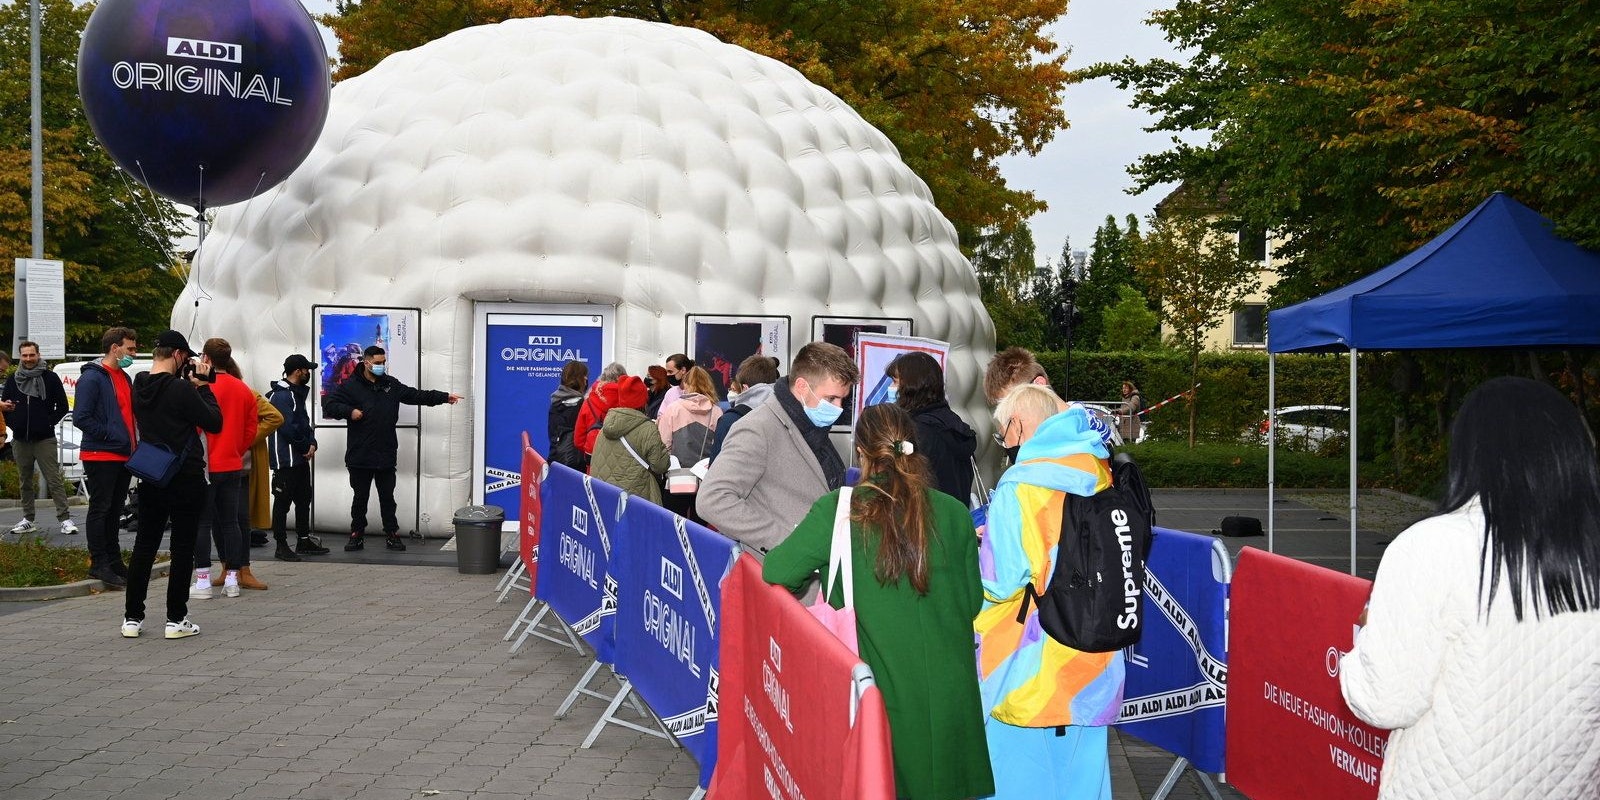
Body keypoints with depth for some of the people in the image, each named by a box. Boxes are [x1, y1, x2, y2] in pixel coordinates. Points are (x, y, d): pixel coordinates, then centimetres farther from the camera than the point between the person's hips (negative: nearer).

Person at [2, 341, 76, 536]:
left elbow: (62, 406, 4)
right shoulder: (12, 380, 11)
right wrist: (12, 424, 5)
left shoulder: (50, 378, 1)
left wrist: (49, 423, -5)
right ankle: (28, 520, 17)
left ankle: (65, 519, -11)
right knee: (25, 481, 10)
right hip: (20, 440, 4)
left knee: (54, 480, -9)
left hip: (44, 439, -4)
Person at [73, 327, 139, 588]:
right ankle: (99, 564, -1)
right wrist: (111, 436, -19)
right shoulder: (92, 377, -11)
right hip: (101, 456, -9)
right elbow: (81, 418, -18)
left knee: (114, 510, 14)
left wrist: (133, 443, 10)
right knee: (100, 509, -4)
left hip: (124, 456, 9)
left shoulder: (125, 378, 17)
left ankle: (113, 562, 20)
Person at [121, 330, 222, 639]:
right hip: (186, 479, -6)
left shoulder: (139, 387, 3)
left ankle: (132, 617, 13)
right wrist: (202, 385, -3)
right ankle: (176, 619, 3)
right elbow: (214, 422, -10)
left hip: (150, 477, 6)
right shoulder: (182, 389, -18)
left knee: (144, 546, 11)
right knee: (182, 548, 1)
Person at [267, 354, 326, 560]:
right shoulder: (281, 396, -16)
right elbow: (288, 427, -23)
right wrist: (306, 447, -10)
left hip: (301, 458, 10)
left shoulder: (297, 393, 16)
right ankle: (281, 546, 2)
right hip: (286, 460, -10)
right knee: (283, 502, -3)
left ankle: (304, 541, 25)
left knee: (303, 499, 15)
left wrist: (312, 443, 0)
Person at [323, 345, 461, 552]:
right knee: (360, 498, 6)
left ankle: (392, 534, 15)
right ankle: (356, 534, 16)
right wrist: (349, 411, -20)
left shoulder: (391, 384, 10)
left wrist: (445, 397, 11)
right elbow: (330, 405, -4)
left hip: (386, 455, 3)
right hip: (360, 455, -3)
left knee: (387, 497, 8)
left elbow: (416, 395, 15)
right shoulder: (351, 386, -2)